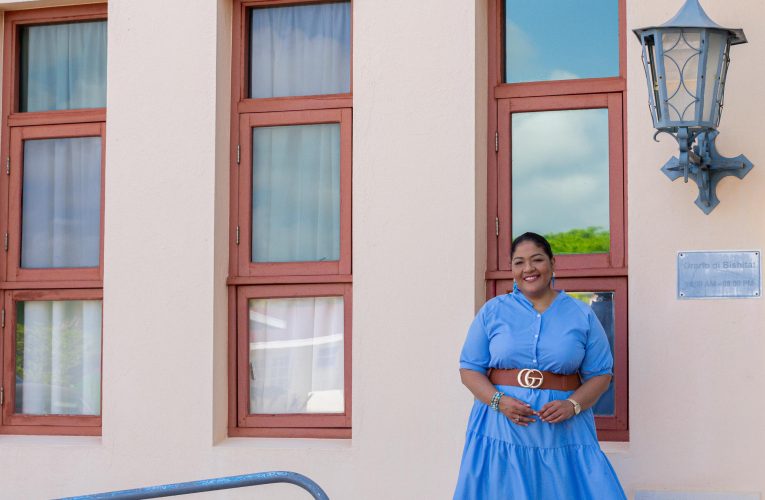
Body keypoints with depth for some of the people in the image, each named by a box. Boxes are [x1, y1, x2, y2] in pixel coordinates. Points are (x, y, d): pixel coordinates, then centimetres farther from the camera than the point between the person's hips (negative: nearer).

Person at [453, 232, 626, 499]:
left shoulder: (581, 314, 7)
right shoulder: (493, 311, 7)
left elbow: (600, 374, 7)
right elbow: (470, 368, 6)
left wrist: (572, 405, -11)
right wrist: (499, 401, -11)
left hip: (564, 431, 0)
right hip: (501, 429, 0)